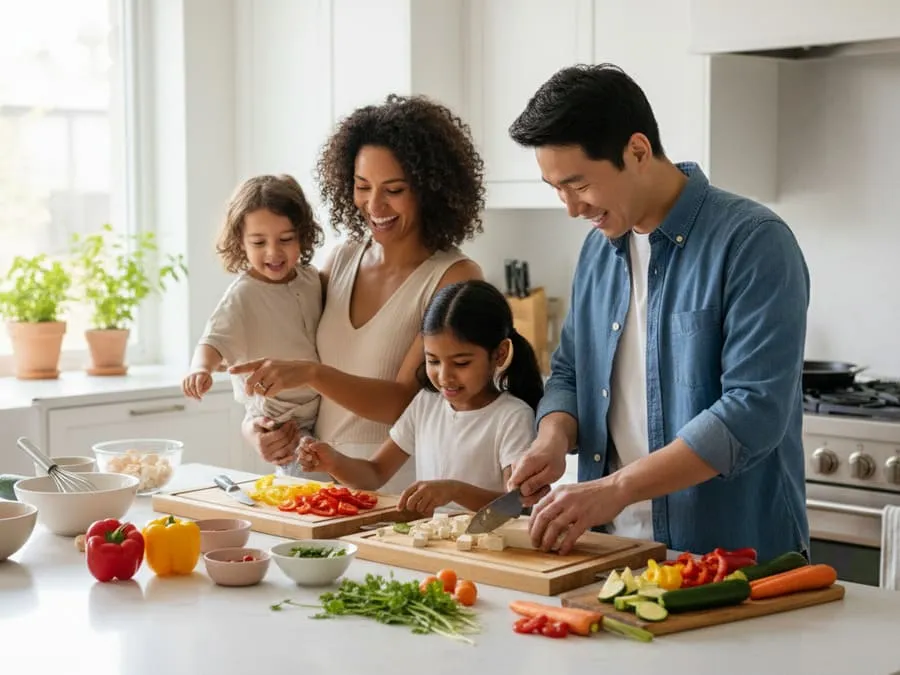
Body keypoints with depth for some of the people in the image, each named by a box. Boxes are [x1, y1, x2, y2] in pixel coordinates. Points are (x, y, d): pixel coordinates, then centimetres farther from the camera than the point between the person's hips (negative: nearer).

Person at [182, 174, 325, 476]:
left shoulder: (312, 278, 4)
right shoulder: (242, 295, -14)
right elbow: (215, 340, -26)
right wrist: (201, 369, -45)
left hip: (324, 414, 6)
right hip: (284, 423, -6)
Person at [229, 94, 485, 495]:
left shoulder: (455, 278, -6)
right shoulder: (341, 261, 9)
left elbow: (406, 401, -12)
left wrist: (312, 374, -25)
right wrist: (254, 423, 0)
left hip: (397, 484, -5)